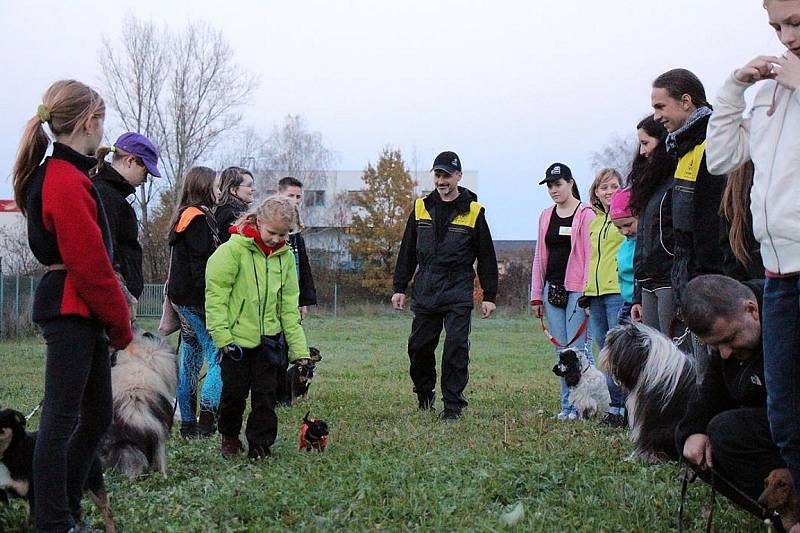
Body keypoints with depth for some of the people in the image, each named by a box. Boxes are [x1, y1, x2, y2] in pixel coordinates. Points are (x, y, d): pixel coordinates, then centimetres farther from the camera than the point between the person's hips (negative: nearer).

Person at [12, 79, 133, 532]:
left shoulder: (58, 174, 16)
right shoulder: (67, 182, -16)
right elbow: (90, 264, -18)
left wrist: (115, 319, 13)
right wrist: (121, 325, -8)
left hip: (79, 312, 10)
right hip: (72, 311, -10)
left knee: (97, 416, 14)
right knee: (62, 418, -4)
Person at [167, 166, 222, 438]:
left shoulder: (184, 217, 19)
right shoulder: (198, 218, -12)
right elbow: (200, 264, -18)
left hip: (182, 298, 10)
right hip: (196, 298, -10)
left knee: (190, 360, 11)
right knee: (218, 356, -10)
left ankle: (188, 424, 14)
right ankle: (207, 418, -17)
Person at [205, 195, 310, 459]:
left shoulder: (285, 257, 4)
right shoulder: (234, 249, -12)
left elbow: (289, 306, 7)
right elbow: (215, 294, -13)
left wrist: (299, 349, 3)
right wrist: (223, 337, -18)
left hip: (269, 338, 4)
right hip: (237, 336, -4)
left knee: (265, 393, 3)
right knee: (235, 392, 4)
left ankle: (260, 445, 15)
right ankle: (229, 435, 28)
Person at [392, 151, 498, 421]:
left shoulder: (473, 211, 0)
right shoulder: (421, 208, 9)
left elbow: (486, 257, 3)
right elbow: (407, 251, 14)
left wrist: (489, 295, 1)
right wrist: (399, 287, 10)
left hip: (458, 293, -3)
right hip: (425, 291, 3)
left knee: (456, 347, -8)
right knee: (419, 346, 6)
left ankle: (453, 405, 0)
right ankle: (424, 392, 29)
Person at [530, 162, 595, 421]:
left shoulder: (586, 214, -4)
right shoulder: (546, 216, 15)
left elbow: (591, 255, -9)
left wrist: (587, 293, -15)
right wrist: (536, 295, 12)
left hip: (576, 289, -6)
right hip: (552, 289, 6)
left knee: (577, 348, -9)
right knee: (560, 350, 6)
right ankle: (568, 406, 10)